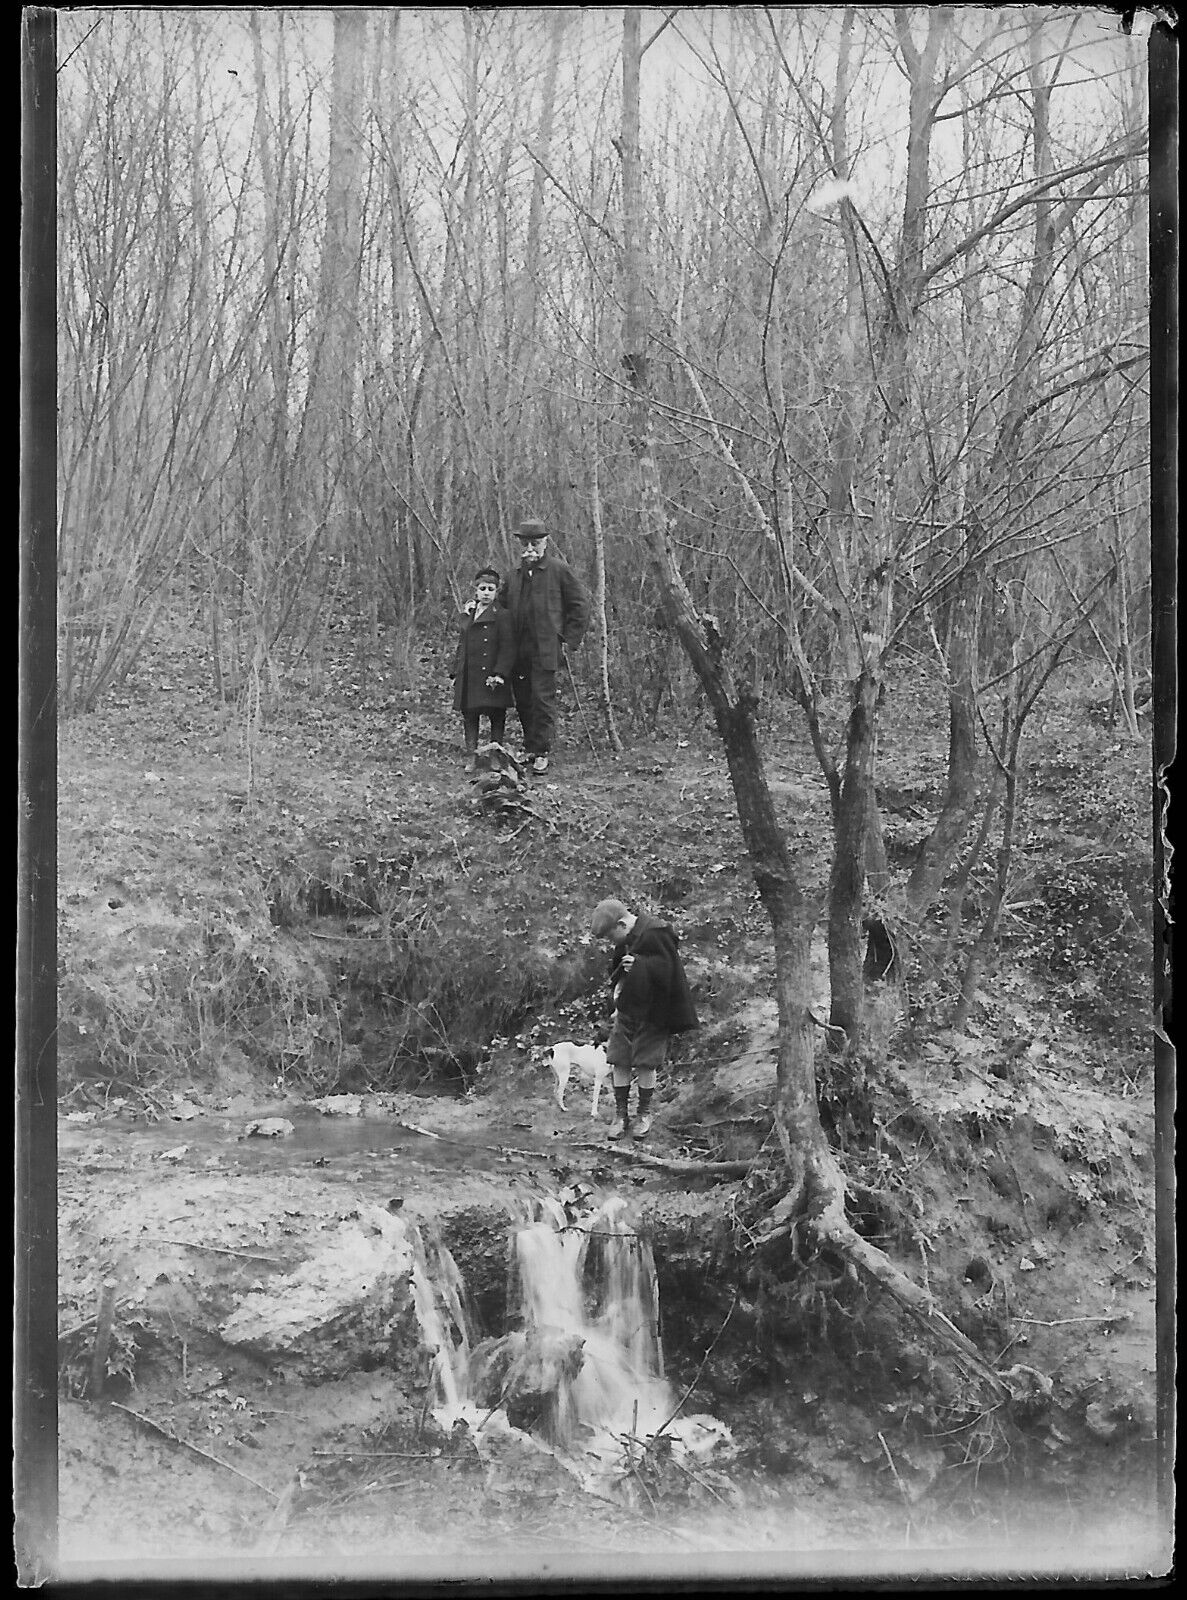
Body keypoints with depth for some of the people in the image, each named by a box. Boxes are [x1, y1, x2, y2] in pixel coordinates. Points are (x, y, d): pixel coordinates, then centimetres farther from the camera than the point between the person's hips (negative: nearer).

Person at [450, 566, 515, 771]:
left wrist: (499, 673, -18)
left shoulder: (501, 616, -5)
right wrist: (455, 672, 12)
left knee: (496, 716, 2)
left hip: (490, 676, -5)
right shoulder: (467, 614, 13)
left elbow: (507, 648, -9)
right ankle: (471, 756, 11)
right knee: (469, 716, 5)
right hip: (468, 676, 5)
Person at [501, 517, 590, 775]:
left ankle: (541, 753, -1)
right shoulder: (516, 574, 13)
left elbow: (580, 604, -1)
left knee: (543, 698, -6)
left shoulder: (559, 569, -2)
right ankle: (529, 747, 20)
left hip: (546, 648, -5)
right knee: (522, 700, 8)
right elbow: (503, 605, 25)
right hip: (518, 650, 5)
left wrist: (569, 640, -4)